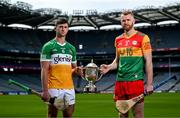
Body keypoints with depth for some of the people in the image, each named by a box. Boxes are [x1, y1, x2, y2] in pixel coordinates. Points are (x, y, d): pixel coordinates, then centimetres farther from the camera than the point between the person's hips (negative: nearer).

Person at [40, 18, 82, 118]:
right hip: (54, 88, -5)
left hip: (69, 88, 5)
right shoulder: (48, 46, -2)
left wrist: (76, 70, -3)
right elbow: (44, 70, -7)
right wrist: (45, 90, -13)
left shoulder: (71, 48, 15)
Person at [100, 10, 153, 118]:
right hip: (120, 81, 5)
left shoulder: (142, 38, -2)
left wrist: (149, 84, -9)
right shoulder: (118, 39, 13)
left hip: (136, 81, -5)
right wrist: (109, 67, 1)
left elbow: (148, 62, -4)